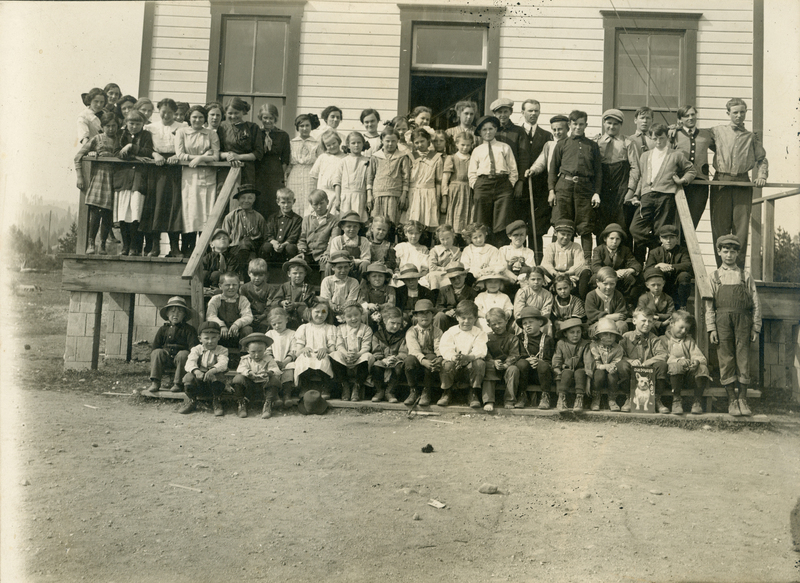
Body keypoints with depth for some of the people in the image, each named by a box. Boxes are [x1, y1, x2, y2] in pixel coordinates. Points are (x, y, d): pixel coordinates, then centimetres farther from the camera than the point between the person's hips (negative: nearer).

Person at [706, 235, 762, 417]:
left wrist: (756, 327, 3)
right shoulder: (715, 276, 13)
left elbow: (756, 303, 11)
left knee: (743, 359, -2)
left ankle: (742, 399, 5)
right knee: (726, 360, -1)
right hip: (722, 320, 0)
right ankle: (732, 400, 5)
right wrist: (711, 328, -2)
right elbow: (709, 305, 7)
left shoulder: (746, 276, 14)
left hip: (742, 320, 0)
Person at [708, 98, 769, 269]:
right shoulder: (717, 132, 12)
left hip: (743, 184, 1)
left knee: (741, 226, -5)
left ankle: (738, 268, -1)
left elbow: (762, 159, 16)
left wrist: (761, 176, 0)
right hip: (720, 183, 0)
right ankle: (722, 268, 2)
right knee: (720, 226, -3)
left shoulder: (752, 137, 14)